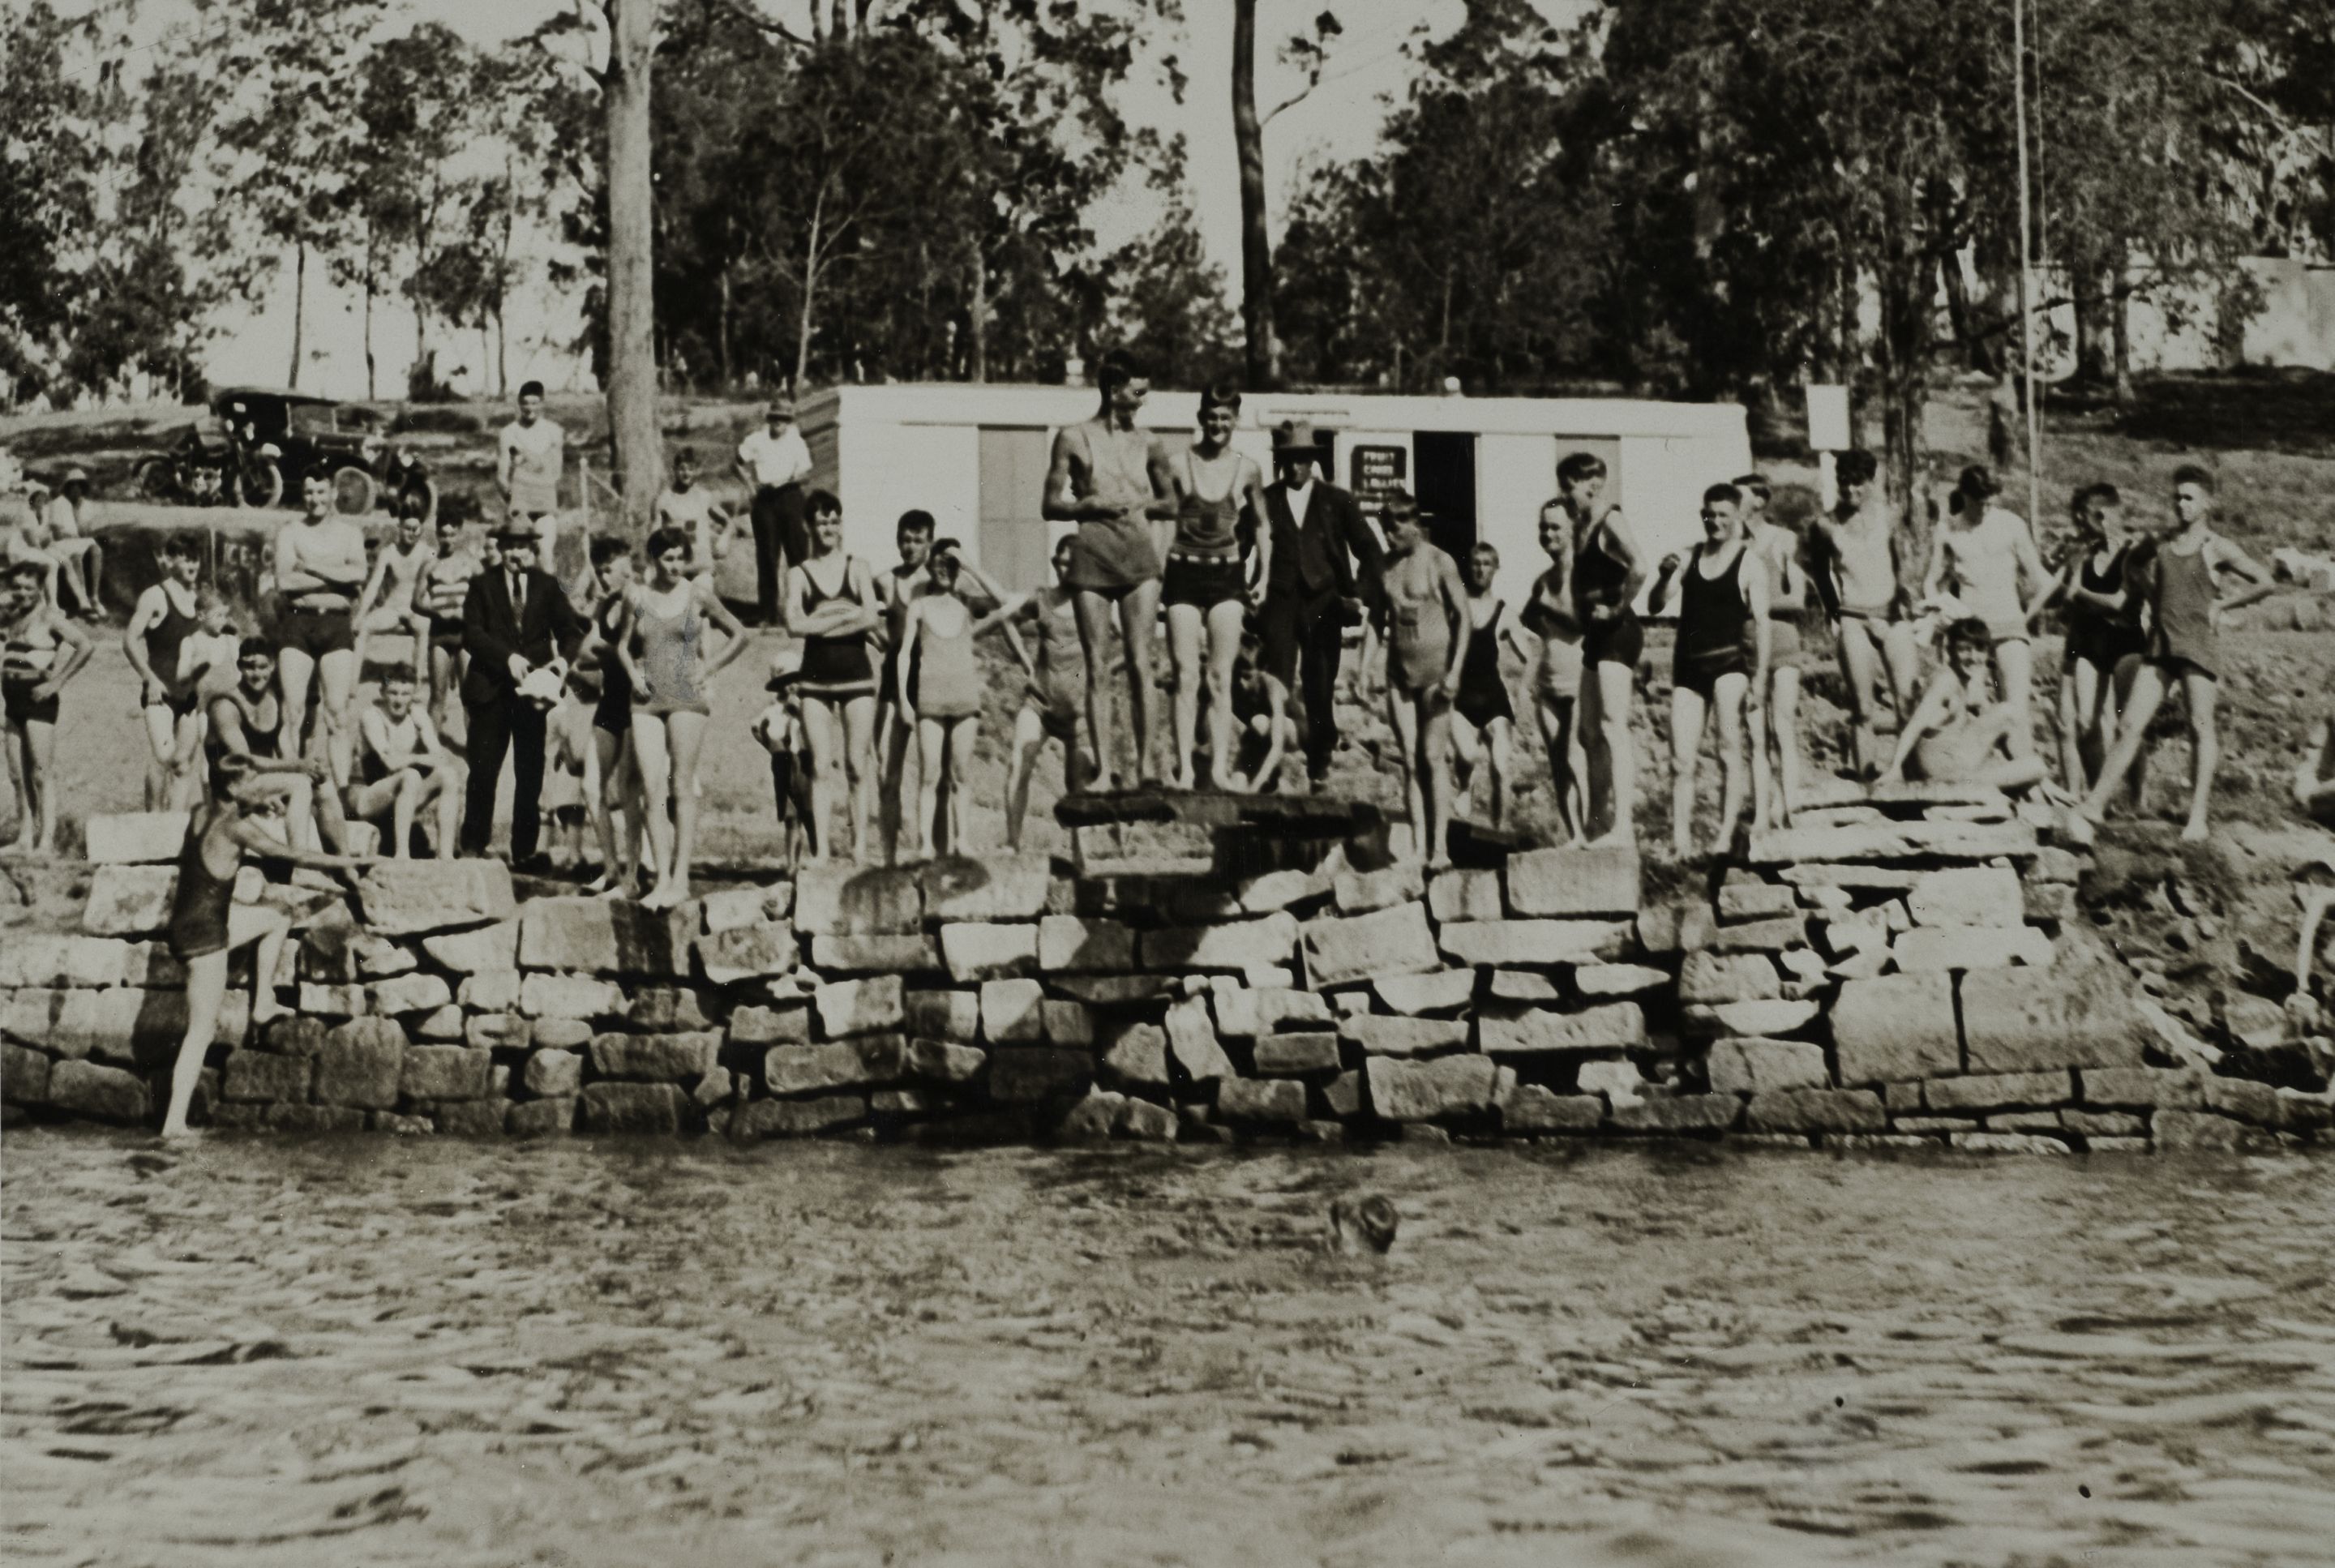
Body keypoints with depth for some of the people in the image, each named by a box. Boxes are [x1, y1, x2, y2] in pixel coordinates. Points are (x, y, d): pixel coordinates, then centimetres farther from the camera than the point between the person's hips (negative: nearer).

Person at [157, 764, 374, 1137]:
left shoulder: (202, 813, 4)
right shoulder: (237, 828, -18)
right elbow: (293, 855, -12)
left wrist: (263, 799, 33)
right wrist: (347, 861, -2)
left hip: (187, 920, 9)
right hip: (205, 931, -9)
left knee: (276, 918, 24)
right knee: (201, 1032, -2)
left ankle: (263, 1005, 27)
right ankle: (174, 1124, -1)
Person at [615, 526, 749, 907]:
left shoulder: (698, 596, 2)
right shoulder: (636, 598, 7)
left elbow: (738, 635, 11)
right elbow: (623, 644, 19)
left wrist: (709, 668, 1)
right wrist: (633, 673, 1)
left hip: (686, 698, -2)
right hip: (647, 700, 2)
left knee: (682, 788, -5)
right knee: (651, 790, -6)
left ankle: (681, 878, -5)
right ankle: (661, 877, -5)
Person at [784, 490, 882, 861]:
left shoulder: (857, 568, 6)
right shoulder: (798, 573, 5)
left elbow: (872, 619, -8)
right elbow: (795, 624, -10)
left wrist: (822, 620, -9)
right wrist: (847, 614, -8)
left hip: (856, 676, 0)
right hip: (816, 679, 0)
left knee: (857, 766, -1)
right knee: (821, 767, -2)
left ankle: (862, 845, 2)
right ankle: (822, 849, -3)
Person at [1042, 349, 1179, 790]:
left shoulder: (1147, 443, 10)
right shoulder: (1074, 439, 4)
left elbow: (1171, 504, 18)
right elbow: (1051, 506, 6)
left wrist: (1137, 505, -1)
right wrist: (1092, 505, -11)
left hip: (1139, 555, 1)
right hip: (1092, 557, -1)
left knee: (1140, 663, -8)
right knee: (1097, 668, -1)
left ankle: (1146, 762, -5)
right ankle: (1104, 769, 0)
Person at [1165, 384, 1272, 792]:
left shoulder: (1247, 471, 3)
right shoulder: (1179, 464, -3)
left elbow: (1261, 526, 15)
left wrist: (1264, 576, 9)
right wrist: (1154, 571, -4)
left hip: (1227, 576, 1)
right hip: (1184, 573, -1)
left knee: (1220, 678, 0)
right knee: (1187, 676, -4)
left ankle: (1219, 768, 0)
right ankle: (1184, 769, -3)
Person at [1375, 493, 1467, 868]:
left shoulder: (1438, 563, -7)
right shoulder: (1385, 566, 7)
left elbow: (1463, 616, -7)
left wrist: (1455, 670, -13)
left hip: (1434, 665, -5)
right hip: (1399, 668, 5)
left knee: (1434, 757, -7)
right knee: (1409, 760, 2)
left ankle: (1440, 846, -6)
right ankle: (1418, 846, 2)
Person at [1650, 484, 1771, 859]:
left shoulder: (1750, 563, 0)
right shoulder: (1688, 557, 13)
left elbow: (1762, 621, -6)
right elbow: (1655, 606, 8)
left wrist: (1760, 675, -14)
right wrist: (1665, 576, -13)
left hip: (1729, 662, -4)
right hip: (1688, 666, 4)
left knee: (1729, 749, -15)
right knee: (1682, 759, 0)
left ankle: (1726, 834, -15)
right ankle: (1680, 839, 1)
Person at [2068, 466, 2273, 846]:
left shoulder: (2216, 548, -1)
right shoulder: (2161, 544, 11)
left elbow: (2264, 583, -2)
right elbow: (2146, 580, 27)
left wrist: (2221, 605, -2)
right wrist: (2157, 606, 10)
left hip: (2198, 644, -4)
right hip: (2160, 644, 4)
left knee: (2201, 726, -4)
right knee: (2131, 725, -3)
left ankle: (2198, 816, -3)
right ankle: (2094, 806, -8)